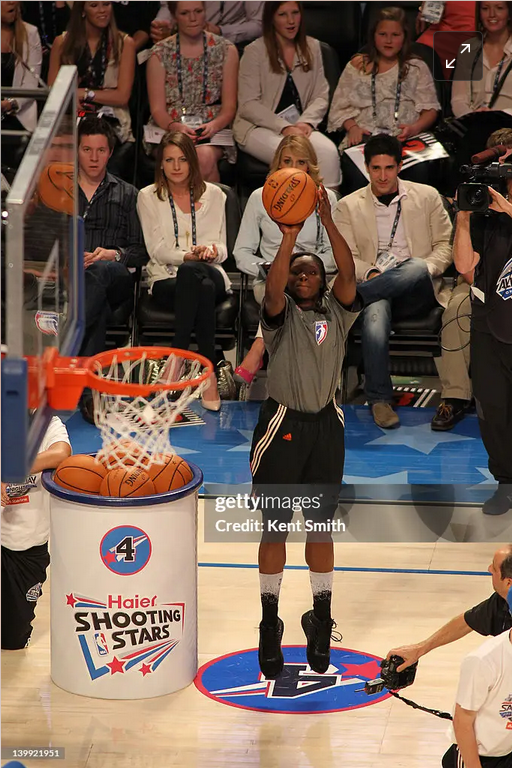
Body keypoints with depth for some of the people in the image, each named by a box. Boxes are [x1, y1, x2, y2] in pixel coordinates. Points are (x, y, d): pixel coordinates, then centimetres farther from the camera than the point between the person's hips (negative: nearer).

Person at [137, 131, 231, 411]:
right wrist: (188, 255, -17)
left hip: (209, 274, 1)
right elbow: (157, 249, 1)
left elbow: (222, 249, 12)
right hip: (166, 279, -1)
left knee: (190, 272, -39)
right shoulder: (148, 197, 12)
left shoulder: (213, 194, 16)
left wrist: (211, 251, -13)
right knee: (202, 286, -39)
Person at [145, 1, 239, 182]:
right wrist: (175, 127, -20)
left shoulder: (225, 50, 8)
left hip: (211, 129, 0)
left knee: (205, 156, -34)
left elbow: (229, 106, 5)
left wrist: (213, 125, -17)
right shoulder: (160, 53, 6)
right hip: (168, 129, 0)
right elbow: (157, 109, 1)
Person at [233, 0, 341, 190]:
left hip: (299, 126, 4)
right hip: (258, 127, -4)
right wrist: (284, 128, -17)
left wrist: (306, 122, -11)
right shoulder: (255, 51, -3)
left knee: (329, 151, -29)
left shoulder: (312, 48, 11)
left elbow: (321, 96, 10)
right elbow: (248, 105, -7)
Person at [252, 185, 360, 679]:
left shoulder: (336, 312, 6)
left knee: (321, 526, 9)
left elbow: (348, 275, -12)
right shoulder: (281, 314, -1)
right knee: (275, 527, 2)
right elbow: (272, 289, -23)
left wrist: (328, 223, -24)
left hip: (326, 425, 3)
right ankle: (270, 623, 7)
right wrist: (288, 239, -35)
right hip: (282, 425, -3)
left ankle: (321, 619, 16)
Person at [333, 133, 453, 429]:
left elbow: (445, 245, 12)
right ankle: (380, 399, -33)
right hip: (377, 287, 0)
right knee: (375, 314, -38)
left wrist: (426, 268, -9)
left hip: (417, 292, 0)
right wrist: (370, 273, -16)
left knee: (416, 267, -38)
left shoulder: (427, 196, 15)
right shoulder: (348, 206, 14)